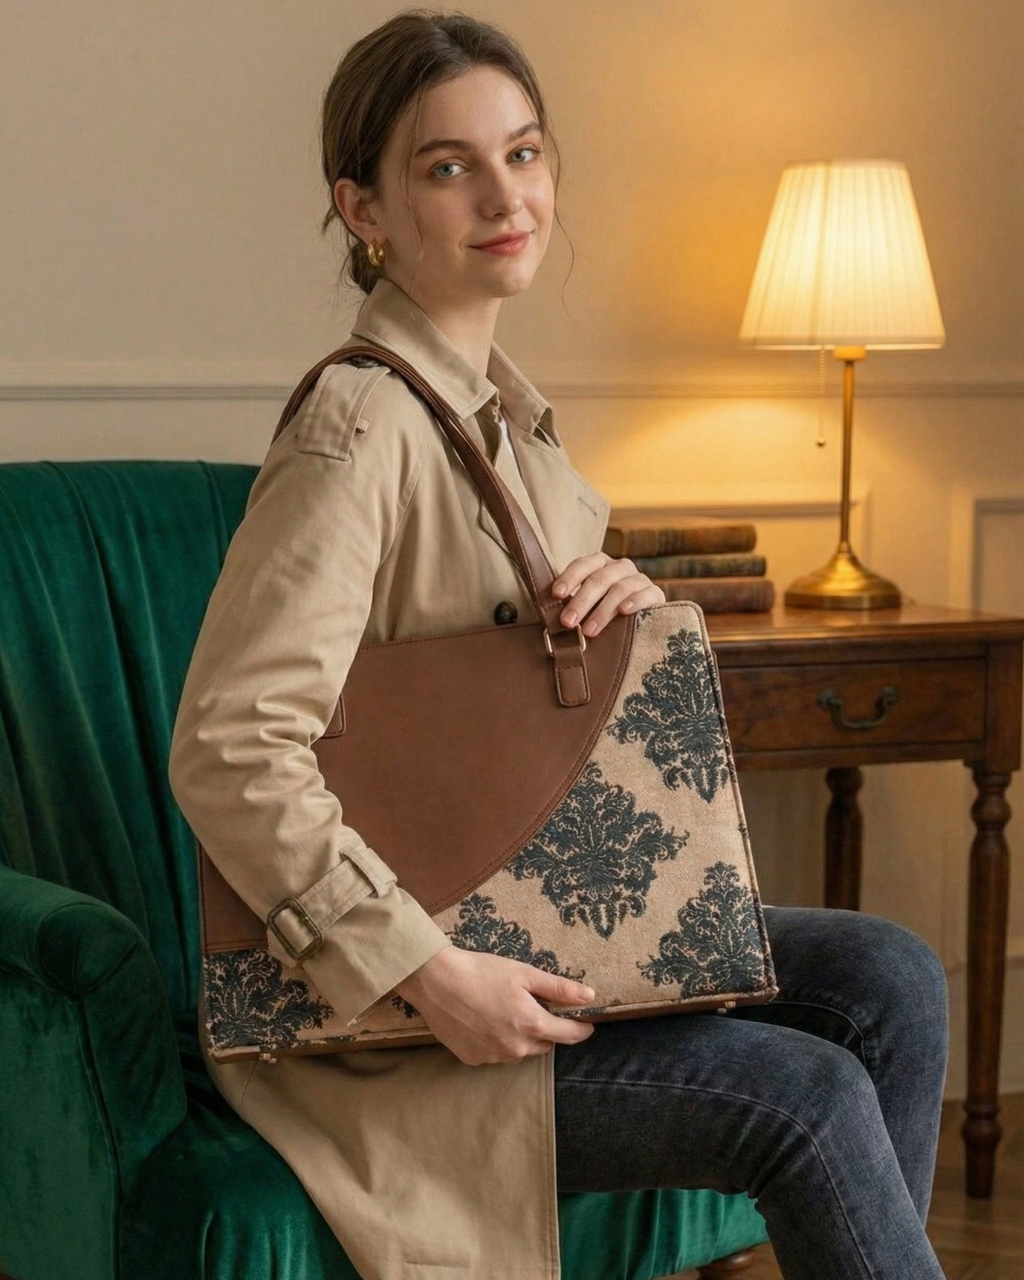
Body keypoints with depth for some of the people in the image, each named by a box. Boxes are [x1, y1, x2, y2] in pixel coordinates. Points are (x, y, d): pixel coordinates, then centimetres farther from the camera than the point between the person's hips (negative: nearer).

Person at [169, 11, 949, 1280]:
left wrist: (624, 595, -4)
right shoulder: (360, 430, -20)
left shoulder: (502, 402, 8)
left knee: (888, 981, -6)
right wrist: (430, 976, -28)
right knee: (807, 1101, -20)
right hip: (381, 1017, -9)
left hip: (554, 915, 9)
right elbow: (230, 751, -28)